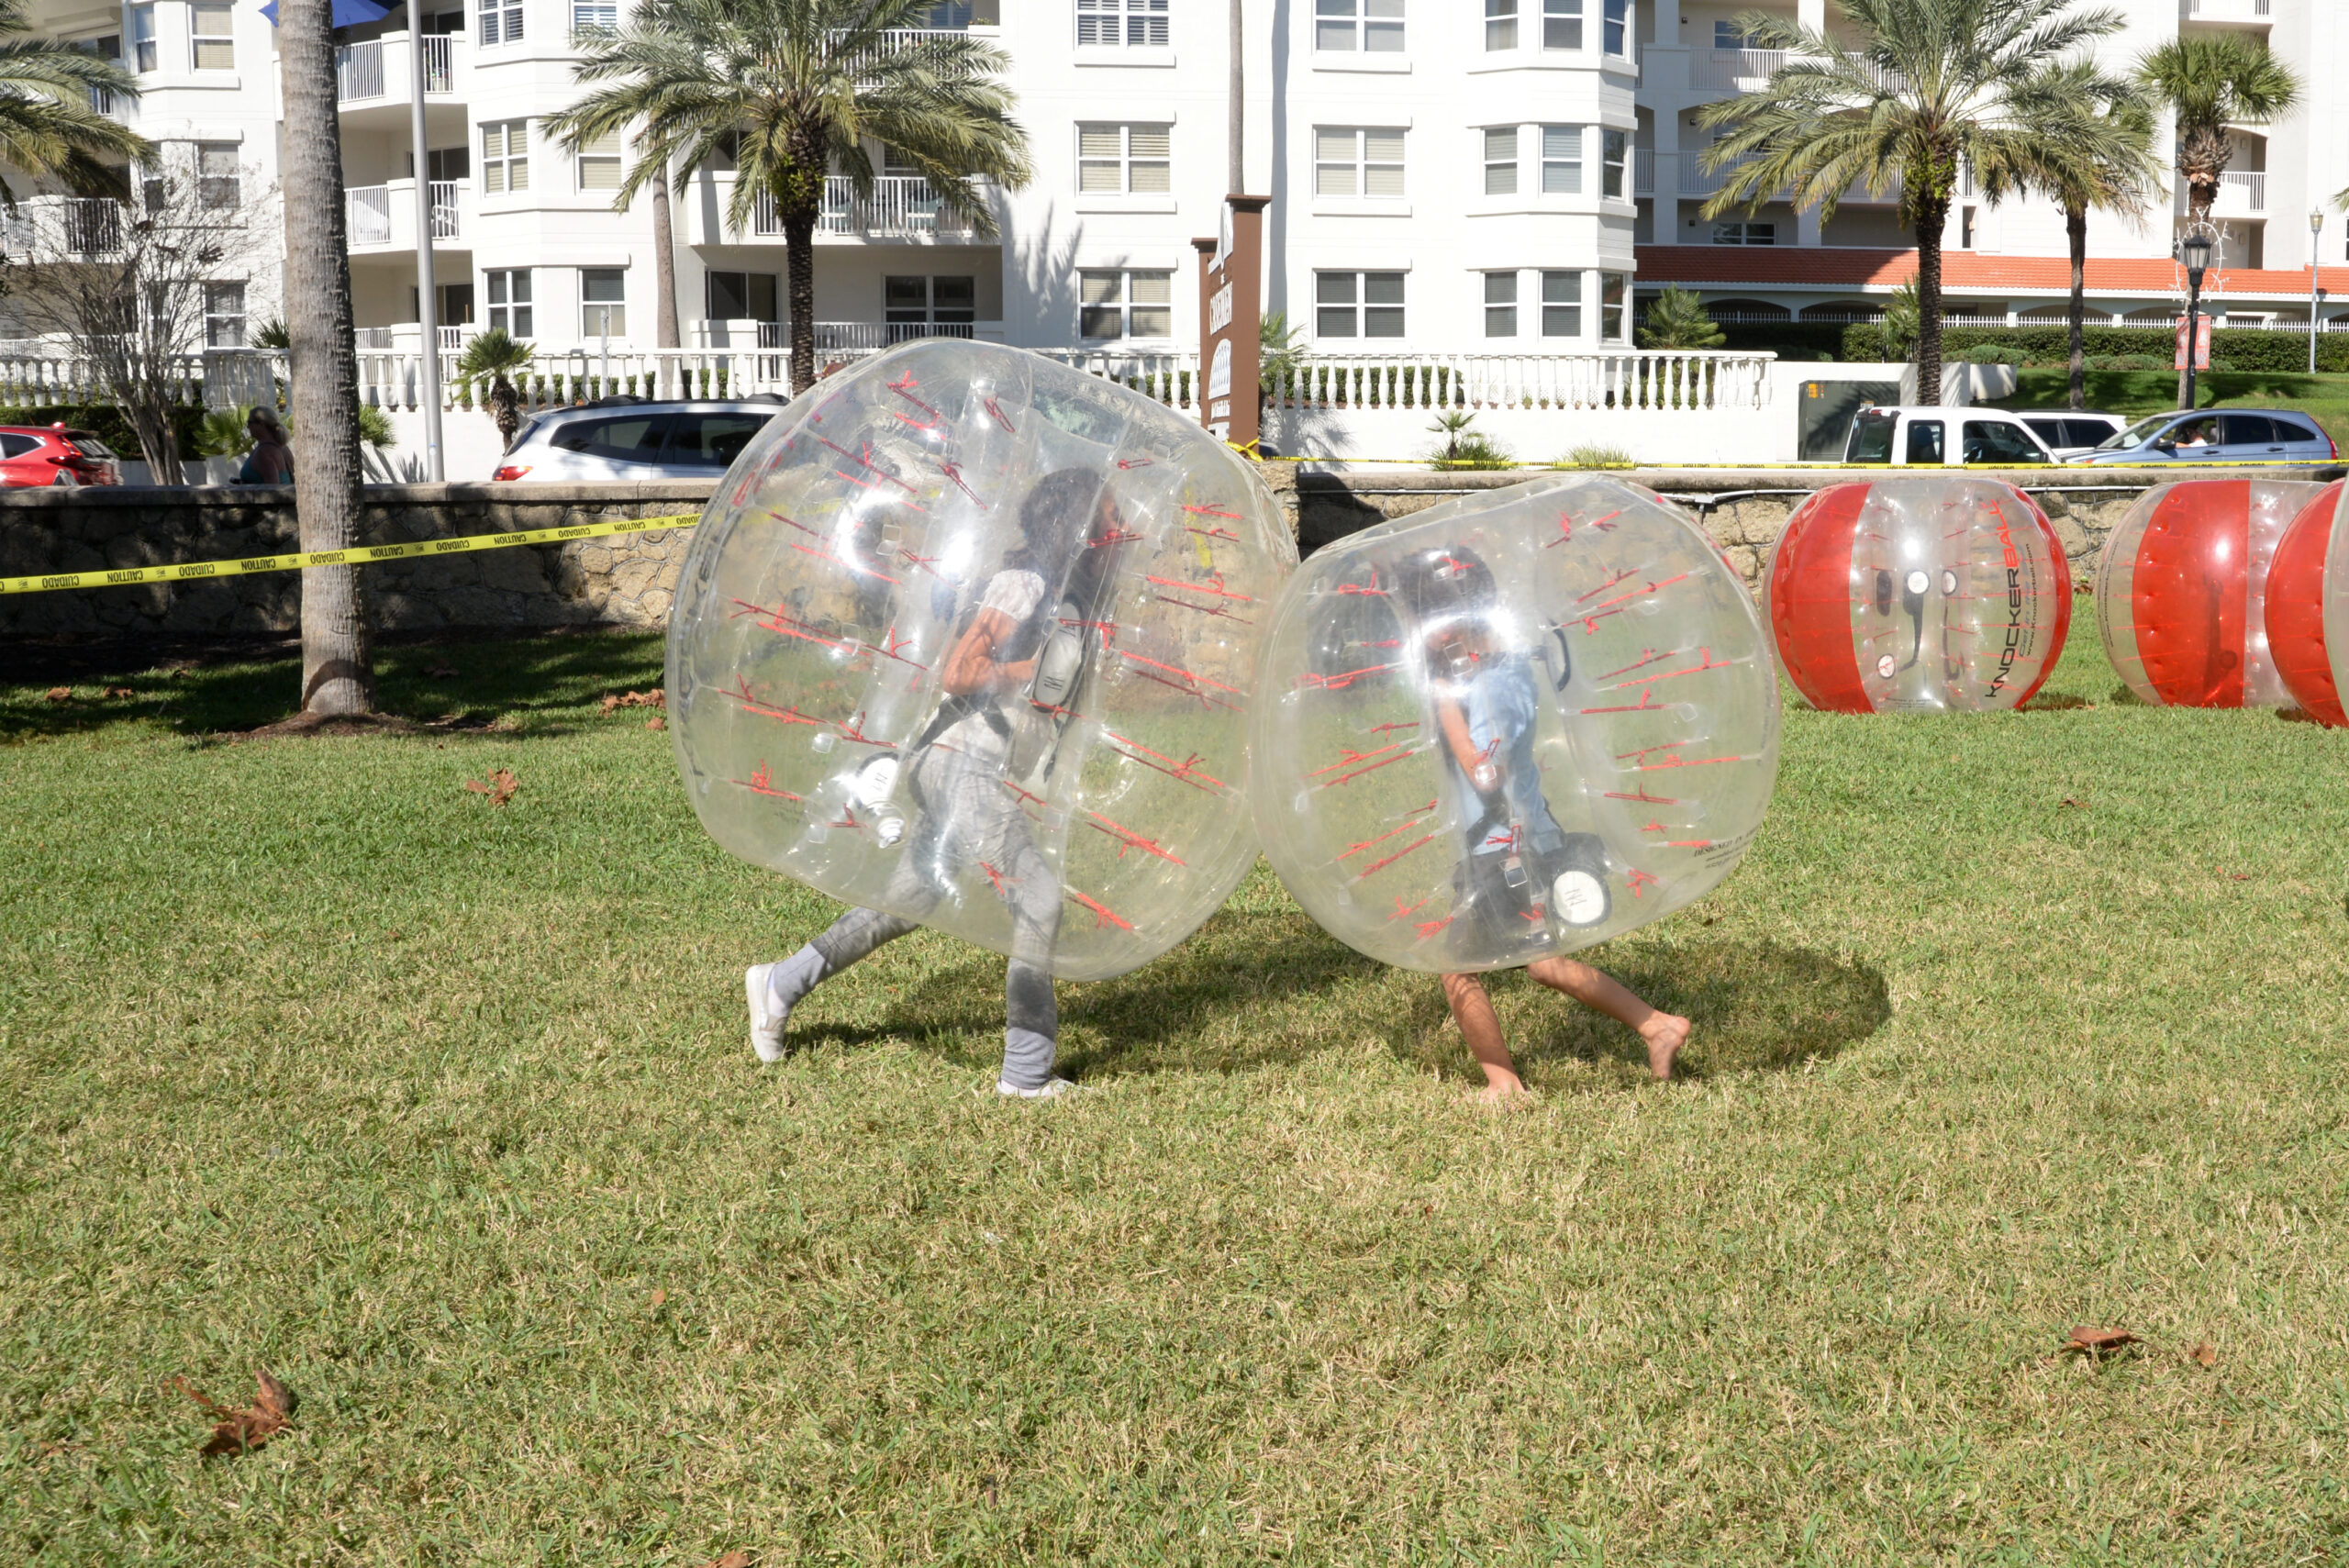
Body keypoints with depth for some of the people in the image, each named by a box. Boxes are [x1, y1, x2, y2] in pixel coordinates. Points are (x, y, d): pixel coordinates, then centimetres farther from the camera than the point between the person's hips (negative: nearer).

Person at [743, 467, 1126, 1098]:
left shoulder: (1068, 597, 15)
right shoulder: (1025, 582, -14)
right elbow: (956, 672, -20)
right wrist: (1033, 671, -13)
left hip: (984, 776, 10)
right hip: (962, 765, -10)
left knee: (906, 904, 18)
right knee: (1037, 897, -15)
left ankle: (779, 986, 33)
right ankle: (1028, 1072, -9)